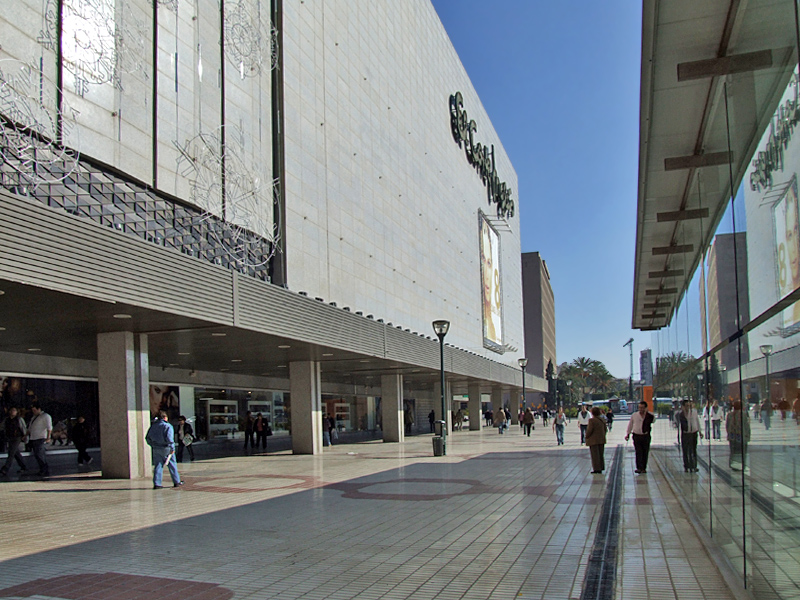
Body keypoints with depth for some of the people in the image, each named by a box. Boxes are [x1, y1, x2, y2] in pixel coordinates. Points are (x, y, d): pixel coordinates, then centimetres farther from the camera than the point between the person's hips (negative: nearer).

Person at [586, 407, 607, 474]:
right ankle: (601, 468, 16)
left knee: (595, 455, -2)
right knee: (601, 454, 13)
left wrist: (587, 437, -4)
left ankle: (596, 468, -2)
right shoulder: (602, 420, 5)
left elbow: (589, 430, -19)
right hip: (602, 440, 7)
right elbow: (605, 429, 10)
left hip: (593, 440, -7)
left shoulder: (591, 420, -17)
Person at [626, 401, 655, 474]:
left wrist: (646, 414, -13)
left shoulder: (649, 415, 4)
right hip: (637, 436, 0)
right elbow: (630, 425, 15)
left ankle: (644, 468, 14)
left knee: (645, 453, 5)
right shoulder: (634, 415, 6)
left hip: (646, 436, 0)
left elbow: (653, 420, -12)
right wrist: (628, 434, 15)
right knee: (638, 452, -8)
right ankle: (639, 468, -11)